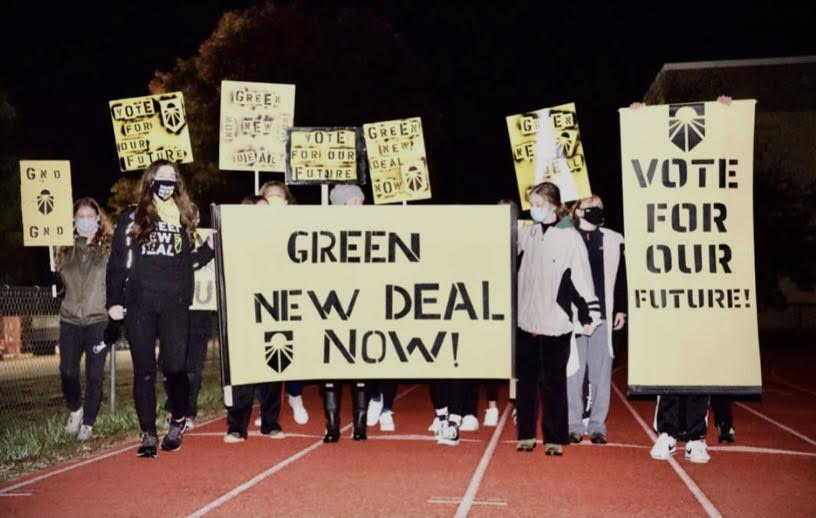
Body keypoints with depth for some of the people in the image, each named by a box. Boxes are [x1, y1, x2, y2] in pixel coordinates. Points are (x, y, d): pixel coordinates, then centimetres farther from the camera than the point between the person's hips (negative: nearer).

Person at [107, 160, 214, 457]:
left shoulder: (184, 218, 12)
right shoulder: (132, 218, 6)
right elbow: (117, 262, 4)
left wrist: (210, 247, 0)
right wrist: (114, 301, -2)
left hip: (174, 304, 1)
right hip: (139, 303, -1)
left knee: (175, 367, -5)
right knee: (144, 370, 3)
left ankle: (178, 421, 20)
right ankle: (148, 434, 12)